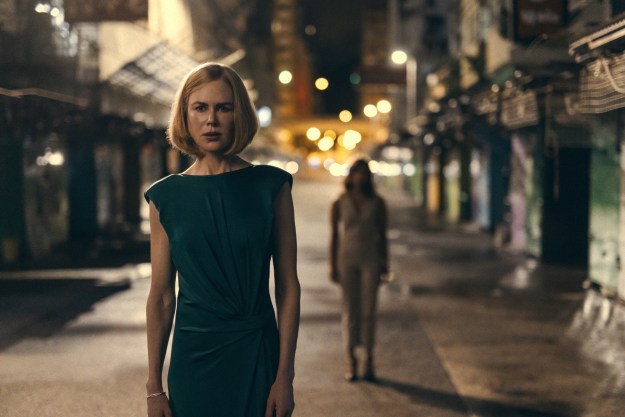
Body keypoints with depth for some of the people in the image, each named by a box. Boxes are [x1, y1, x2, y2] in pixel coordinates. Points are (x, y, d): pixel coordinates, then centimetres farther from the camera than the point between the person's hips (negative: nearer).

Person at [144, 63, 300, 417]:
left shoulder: (270, 186, -3)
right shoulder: (166, 196, 0)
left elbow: (288, 286, -4)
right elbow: (162, 296, 2)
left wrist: (285, 377, -9)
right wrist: (154, 387, 1)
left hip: (257, 355, -1)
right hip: (193, 355, 1)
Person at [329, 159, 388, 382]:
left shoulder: (377, 203, 3)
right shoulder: (339, 204, 0)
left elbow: (382, 235, 6)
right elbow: (334, 236, 3)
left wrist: (384, 263, 3)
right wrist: (332, 265, -1)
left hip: (370, 260, 0)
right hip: (347, 260, 0)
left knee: (368, 311, 0)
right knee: (349, 311, 2)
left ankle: (368, 361, 6)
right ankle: (350, 360, 7)